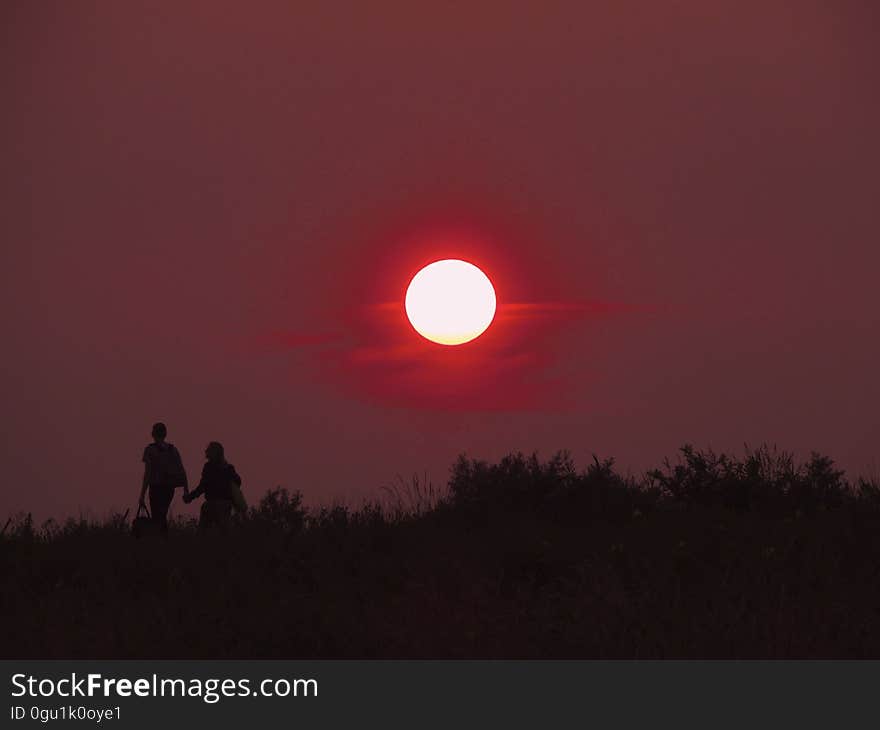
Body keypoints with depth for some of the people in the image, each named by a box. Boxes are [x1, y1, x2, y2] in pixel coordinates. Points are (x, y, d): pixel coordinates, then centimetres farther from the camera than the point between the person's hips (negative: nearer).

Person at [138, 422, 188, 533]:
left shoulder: (150, 450, -7)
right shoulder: (173, 449, 7)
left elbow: (147, 473, -12)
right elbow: (182, 472, 5)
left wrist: (142, 495, -11)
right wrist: (185, 491, 11)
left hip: (156, 487, -5)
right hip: (170, 488, 5)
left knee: (158, 518, -2)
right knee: (162, 516, 21)